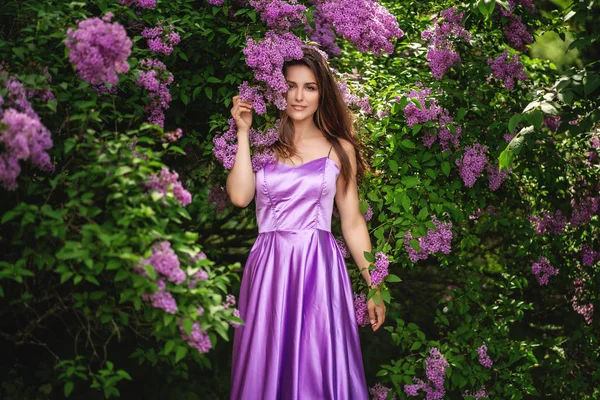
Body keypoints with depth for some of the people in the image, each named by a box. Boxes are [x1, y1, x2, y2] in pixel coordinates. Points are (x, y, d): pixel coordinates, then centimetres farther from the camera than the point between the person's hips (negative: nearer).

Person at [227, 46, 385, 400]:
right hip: (269, 269, 0)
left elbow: (353, 223, 9)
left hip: (321, 269, 0)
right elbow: (240, 196, -11)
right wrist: (244, 132, -5)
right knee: (268, 367, 5)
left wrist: (374, 287, 6)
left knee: (319, 367, 1)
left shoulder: (340, 149, 8)